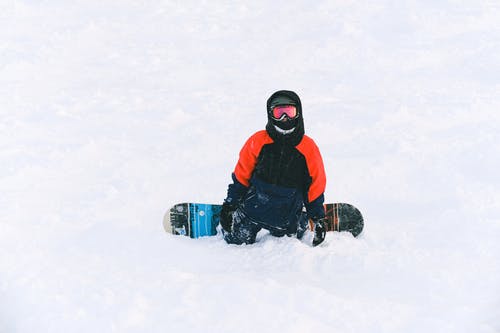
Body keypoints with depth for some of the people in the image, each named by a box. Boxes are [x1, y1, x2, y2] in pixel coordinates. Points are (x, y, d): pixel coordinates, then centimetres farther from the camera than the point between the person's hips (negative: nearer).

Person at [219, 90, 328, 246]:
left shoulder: (308, 148, -10)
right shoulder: (258, 141, -11)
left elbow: (316, 186, -1)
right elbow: (241, 175, -1)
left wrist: (318, 219, 1)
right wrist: (230, 204, -1)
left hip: (288, 218, 0)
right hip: (253, 209, 0)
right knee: (236, 241, 5)